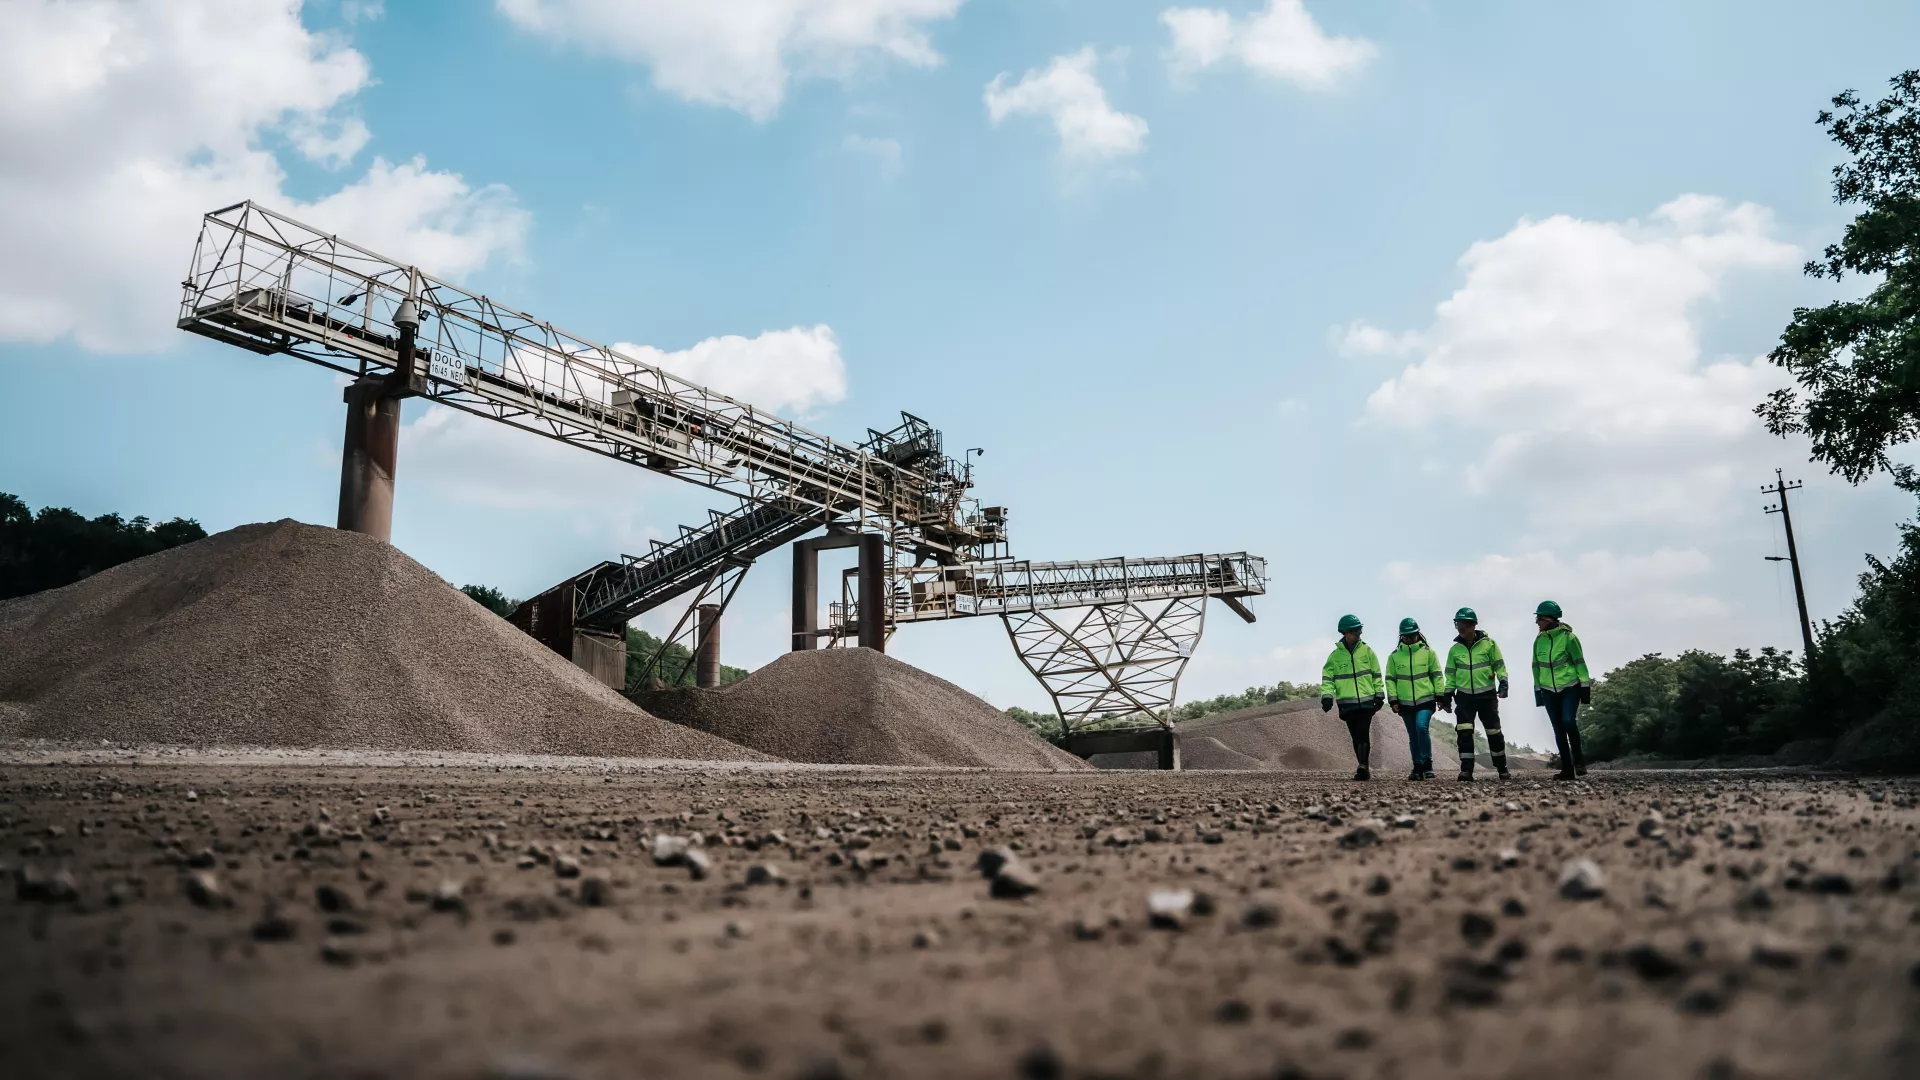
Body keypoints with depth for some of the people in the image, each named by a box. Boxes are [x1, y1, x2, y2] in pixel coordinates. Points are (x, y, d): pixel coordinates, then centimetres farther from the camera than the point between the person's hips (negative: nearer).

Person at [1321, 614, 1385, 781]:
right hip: (1347, 703, 1)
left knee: (1363, 734, -13)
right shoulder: (1335, 655, 5)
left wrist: (1379, 695, 7)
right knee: (1356, 736, 6)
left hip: (1367, 700, -1)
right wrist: (1327, 696, -10)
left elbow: (1376, 674, 10)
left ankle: (1363, 767, -18)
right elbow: (1327, 677, 3)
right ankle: (1364, 769, 14)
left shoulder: (1366, 651, 5)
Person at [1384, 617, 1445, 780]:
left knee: (1421, 727, -22)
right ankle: (1418, 768, 17)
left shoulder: (1428, 652, 1)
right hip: (1405, 703, 3)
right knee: (1413, 736, 8)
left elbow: (1437, 675, 5)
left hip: (1426, 700, -3)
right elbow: (1390, 679, 7)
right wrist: (1393, 700, 0)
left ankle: (1427, 764, -10)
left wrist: (1440, 696, 0)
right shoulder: (1394, 655, 5)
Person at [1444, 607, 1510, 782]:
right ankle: (1466, 770, -11)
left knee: (1494, 731, 7)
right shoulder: (1455, 649, 4)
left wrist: (1503, 682, -13)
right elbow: (1451, 674, 10)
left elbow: (1499, 665, 0)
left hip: (1487, 695, -1)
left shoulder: (1488, 643, -3)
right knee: (1464, 732, -12)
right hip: (1464, 696, 2)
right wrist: (1448, 693, 6)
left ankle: (1502, 769, 22)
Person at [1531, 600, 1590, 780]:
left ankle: (1578, 759, -1)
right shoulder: (1539, 640, 5)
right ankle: (1567, 769, 9)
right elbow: (1536, 667, 12)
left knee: (1568, 721, -22)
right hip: (1549, 691, 5)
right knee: (1558, 730, 4)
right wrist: (1538, 691, 13)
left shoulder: (1568, 637, -10)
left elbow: (1580, 663, -7)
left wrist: (1585, 687, -8)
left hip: (1570, 687, -5)